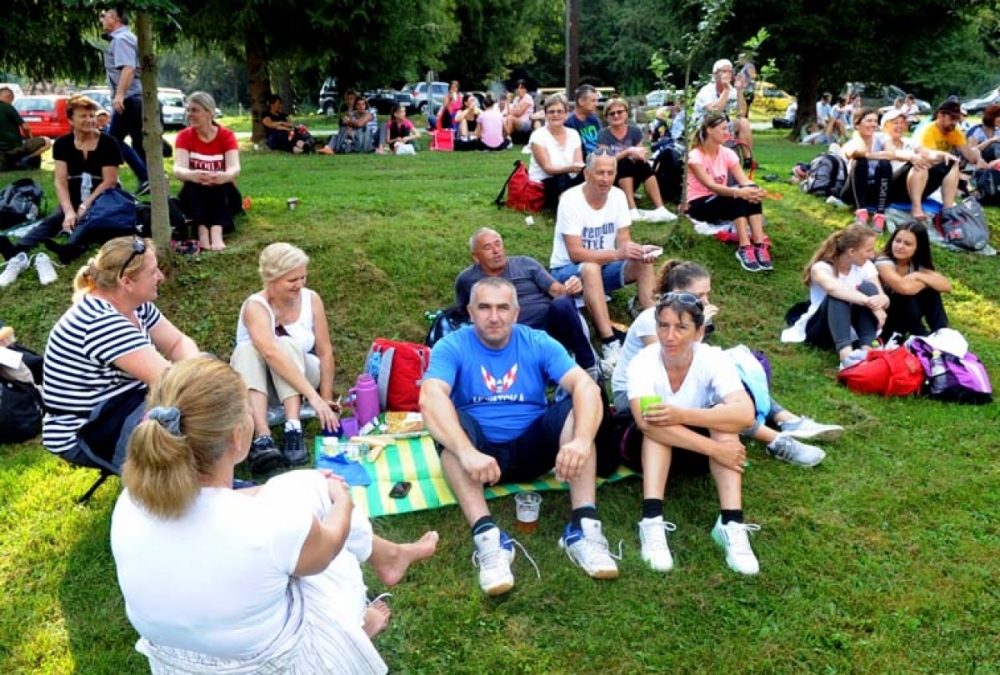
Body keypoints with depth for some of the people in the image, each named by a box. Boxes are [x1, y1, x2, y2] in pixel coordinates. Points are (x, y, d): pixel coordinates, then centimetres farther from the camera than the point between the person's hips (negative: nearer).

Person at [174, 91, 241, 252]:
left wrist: (226, 176, -51)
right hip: (194, 196, 1)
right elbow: (178, 169, -22)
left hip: (223, 195, 0)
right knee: (195, 179, -30)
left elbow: (234, 167, -25)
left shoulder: (226, 135, -7)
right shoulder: (184, 136, -6)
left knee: (221, 180, -32)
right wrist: (191, 175, -48)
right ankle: (202, 231, -50)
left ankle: (217, 232, -53)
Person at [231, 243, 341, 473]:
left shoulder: (311, 299, -10)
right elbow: (271, 353, -39)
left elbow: (325, 352, -7)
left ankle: (294, 431, -42)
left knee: (287, 344, -30)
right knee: (246, 350, -34)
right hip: (259, 383, -2)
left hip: (302, 375, 2)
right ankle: (261, 438, -49)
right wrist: (313, 396, -47)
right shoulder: (255, 307, -23)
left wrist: (326, 399, -13)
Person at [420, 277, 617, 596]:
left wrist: (581, 441, -37)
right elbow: (431, 398, -27)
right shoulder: (451, 347, -7)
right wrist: (468, 452, -44)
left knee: (575, 405, -22)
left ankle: (584, 527, -30)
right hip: (480, 449, -1)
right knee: (450, 419, -31)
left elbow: (587, 386, -17)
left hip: (531, 448, 2)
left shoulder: (539, 343, -2)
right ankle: (486, 536, -41)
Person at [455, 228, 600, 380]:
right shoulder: (467, 280, 12)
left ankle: (589, 366, -19)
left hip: (551, 324, 1)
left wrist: (567, 290, -17)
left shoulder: (526, 264, 13)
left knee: (561, 304, -33)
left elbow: (556, 290, 6)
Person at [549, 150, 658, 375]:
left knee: (643, 263, -19)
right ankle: (610, 344, -44)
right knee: (591, 268, -38)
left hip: (603, 267, 6)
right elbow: (576, 253, -28)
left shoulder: (618, 196, -6)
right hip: (567, 271, -6)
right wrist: (617, 254, -41)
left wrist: (639, 250, -29)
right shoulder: (571, 200, -23)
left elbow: (624, 240, -6)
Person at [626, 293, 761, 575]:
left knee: (722, 414, -30)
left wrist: (682, 415, -48)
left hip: (698, 444, 1)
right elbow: (645, 422, -42)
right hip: (652, 446, -1)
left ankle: (732, 524, -38)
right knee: (655, 424, -33)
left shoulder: (713, 359, -22)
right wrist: (714, 449, -45)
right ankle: (652, 521, -43)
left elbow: (745, 414, -37)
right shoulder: (643, 362, -26)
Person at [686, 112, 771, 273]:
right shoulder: (695, 156, -15)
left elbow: (744, 181, -12)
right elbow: (710, 185, -30)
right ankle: (744, 247, -40)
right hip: (698, 205, -5)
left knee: (751, 193, -26)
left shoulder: (727, 153, 1)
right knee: (736, 196, -33)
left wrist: (755, 191, -36)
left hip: (722, 202, 5)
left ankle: (759, 245, -36)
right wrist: (738, 192, -46)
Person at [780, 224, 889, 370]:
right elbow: (832, 287, -42)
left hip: (850, 329, 4)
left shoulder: (865, 266, -3)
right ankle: (845, 354, -53)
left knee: (868, 288, -23)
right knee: (837, 295, -34)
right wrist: (869, 302, -47)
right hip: (820, 329, -4)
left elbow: (884, 298, -11)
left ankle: (866, 349, -37)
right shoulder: (821, 268, -19)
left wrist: (881, 301, -35)